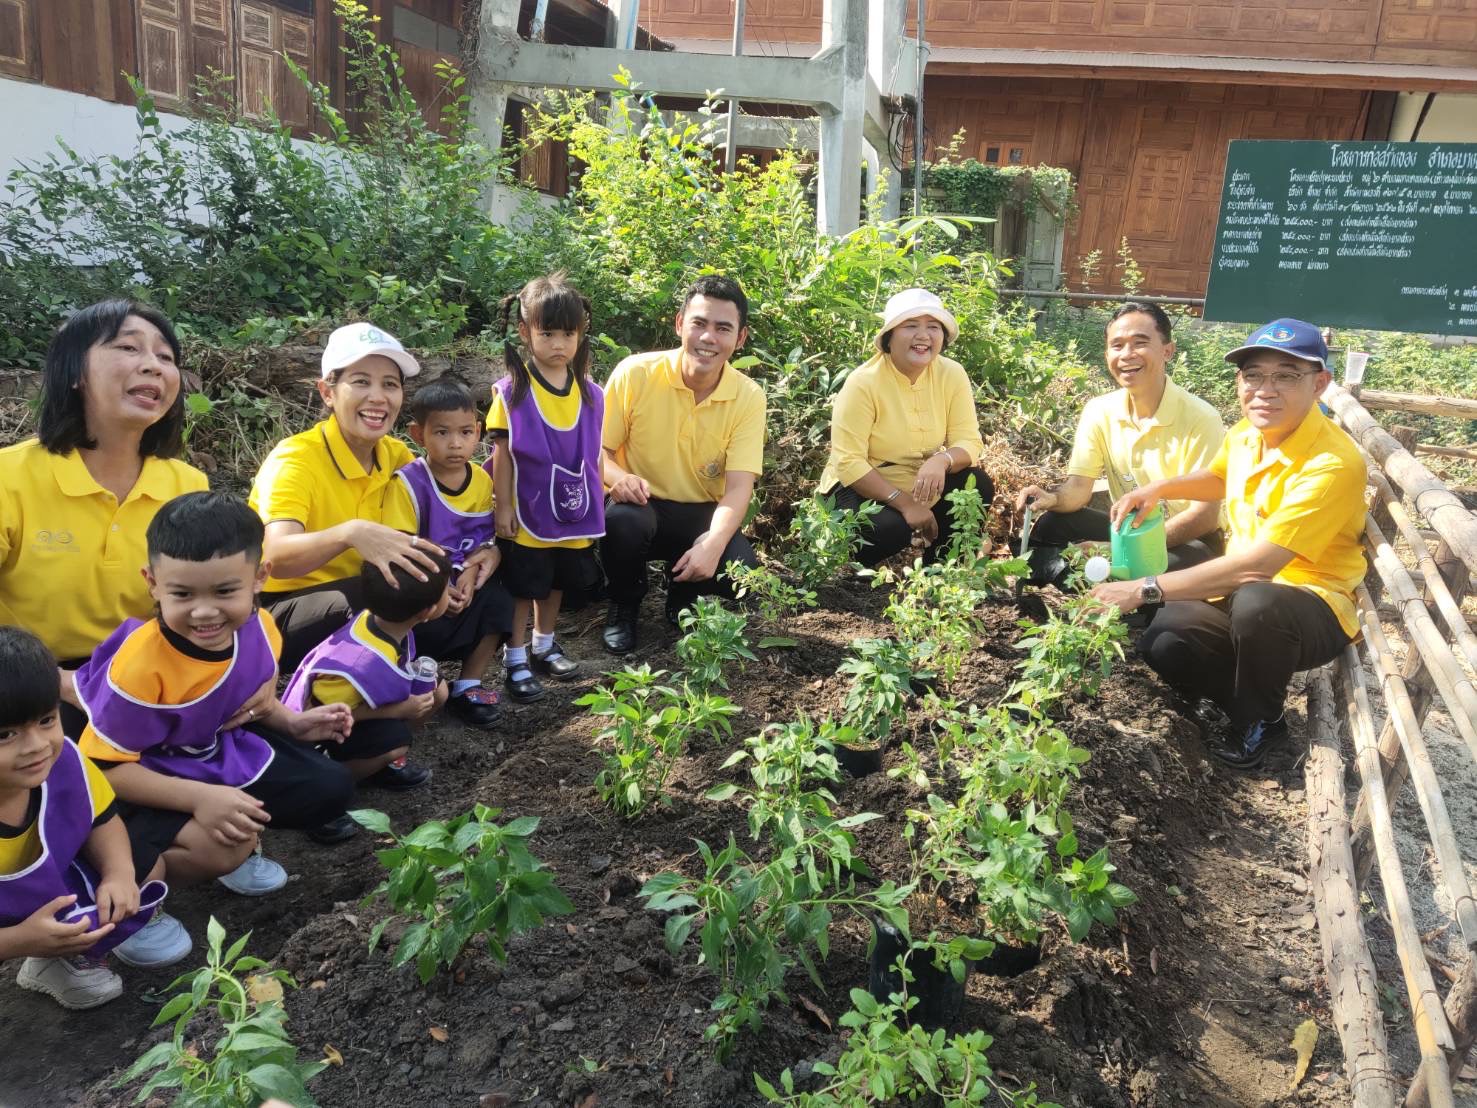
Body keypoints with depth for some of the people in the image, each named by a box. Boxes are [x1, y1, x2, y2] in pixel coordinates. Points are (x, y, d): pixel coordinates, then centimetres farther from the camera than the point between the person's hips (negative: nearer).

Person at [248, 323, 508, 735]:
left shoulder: (397, 455, 0)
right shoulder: (295, 459, -18)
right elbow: (276, 557, -34)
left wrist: (483, 551, -12)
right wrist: (350, 533, -53)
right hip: (291, 618, -6)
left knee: (487, 592, -2)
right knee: (350, 607, -38)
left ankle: (467, 688, 11)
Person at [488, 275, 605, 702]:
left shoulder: (590, 393, -1)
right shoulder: (513, 390, -12)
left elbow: (594, 453, 5)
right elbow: (503, 453, -9)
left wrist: (596, 503, 7)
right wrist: (503, 506, -11)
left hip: (573, 511, 4)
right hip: (528, 511, -4)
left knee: (556, 583, 19)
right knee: (522, 587, 7)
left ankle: (544, 646, 37)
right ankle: (515, 659, 20)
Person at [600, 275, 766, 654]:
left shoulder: (748, 397, -10)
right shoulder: (635, 373, -13)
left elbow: (738, 487, -16)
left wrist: (713, 542, -35)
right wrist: (618, 477, -30)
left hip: (701, 515, 2)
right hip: (641, 505, -1)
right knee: (621, 519, -36)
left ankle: (682, 600, 12)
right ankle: (623, 606, -2)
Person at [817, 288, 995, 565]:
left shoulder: (952, 374, -9)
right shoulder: (863, 382, -21)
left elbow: (969, 441, -11)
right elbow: (848, 463, -25)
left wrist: (942, 460, -35)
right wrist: (904, 502, -31)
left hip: (921, 485, 5)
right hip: (861, 487, -5)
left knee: (978, 485, -17)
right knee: (891, 528, -33)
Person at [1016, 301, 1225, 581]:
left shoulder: (1200, 419, -17)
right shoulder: (1099, 412, -3)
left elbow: (1206, 515, -19)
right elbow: (1079, 487, -4)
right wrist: (1054, 498, -29)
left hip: (1187, 540, -3)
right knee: (1051, 524, -21)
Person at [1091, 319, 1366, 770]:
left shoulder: (1332, 464, -27)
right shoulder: (1247, 432, -2)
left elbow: (1257, 566, -34)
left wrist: (1145, 589, -33)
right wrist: (1159, 488, 4)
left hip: (1312, 609, -6)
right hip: (1240, 587, 6)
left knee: (1256, 603, -39)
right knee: (1161, 643, -18)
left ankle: (1261, 723, -9)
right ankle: (1247, 703, 10)